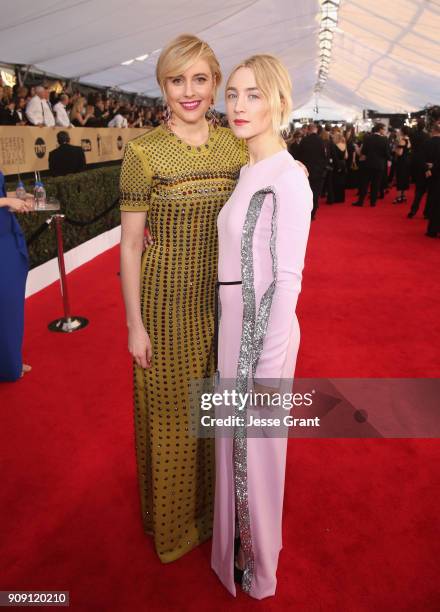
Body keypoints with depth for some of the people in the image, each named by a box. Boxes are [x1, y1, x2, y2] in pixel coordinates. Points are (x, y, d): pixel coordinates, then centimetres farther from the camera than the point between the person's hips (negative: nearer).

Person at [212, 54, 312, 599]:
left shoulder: (288, 179, -17)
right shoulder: (248, 172, 9)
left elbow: (288, 279, -19)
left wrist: (269, 364, -16)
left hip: (262, 332, -8)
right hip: (233, 324, 8)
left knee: (255, 445, 11)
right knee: (235, 439, 23)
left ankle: (257, 561, 39)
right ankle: (240, 533, 51)